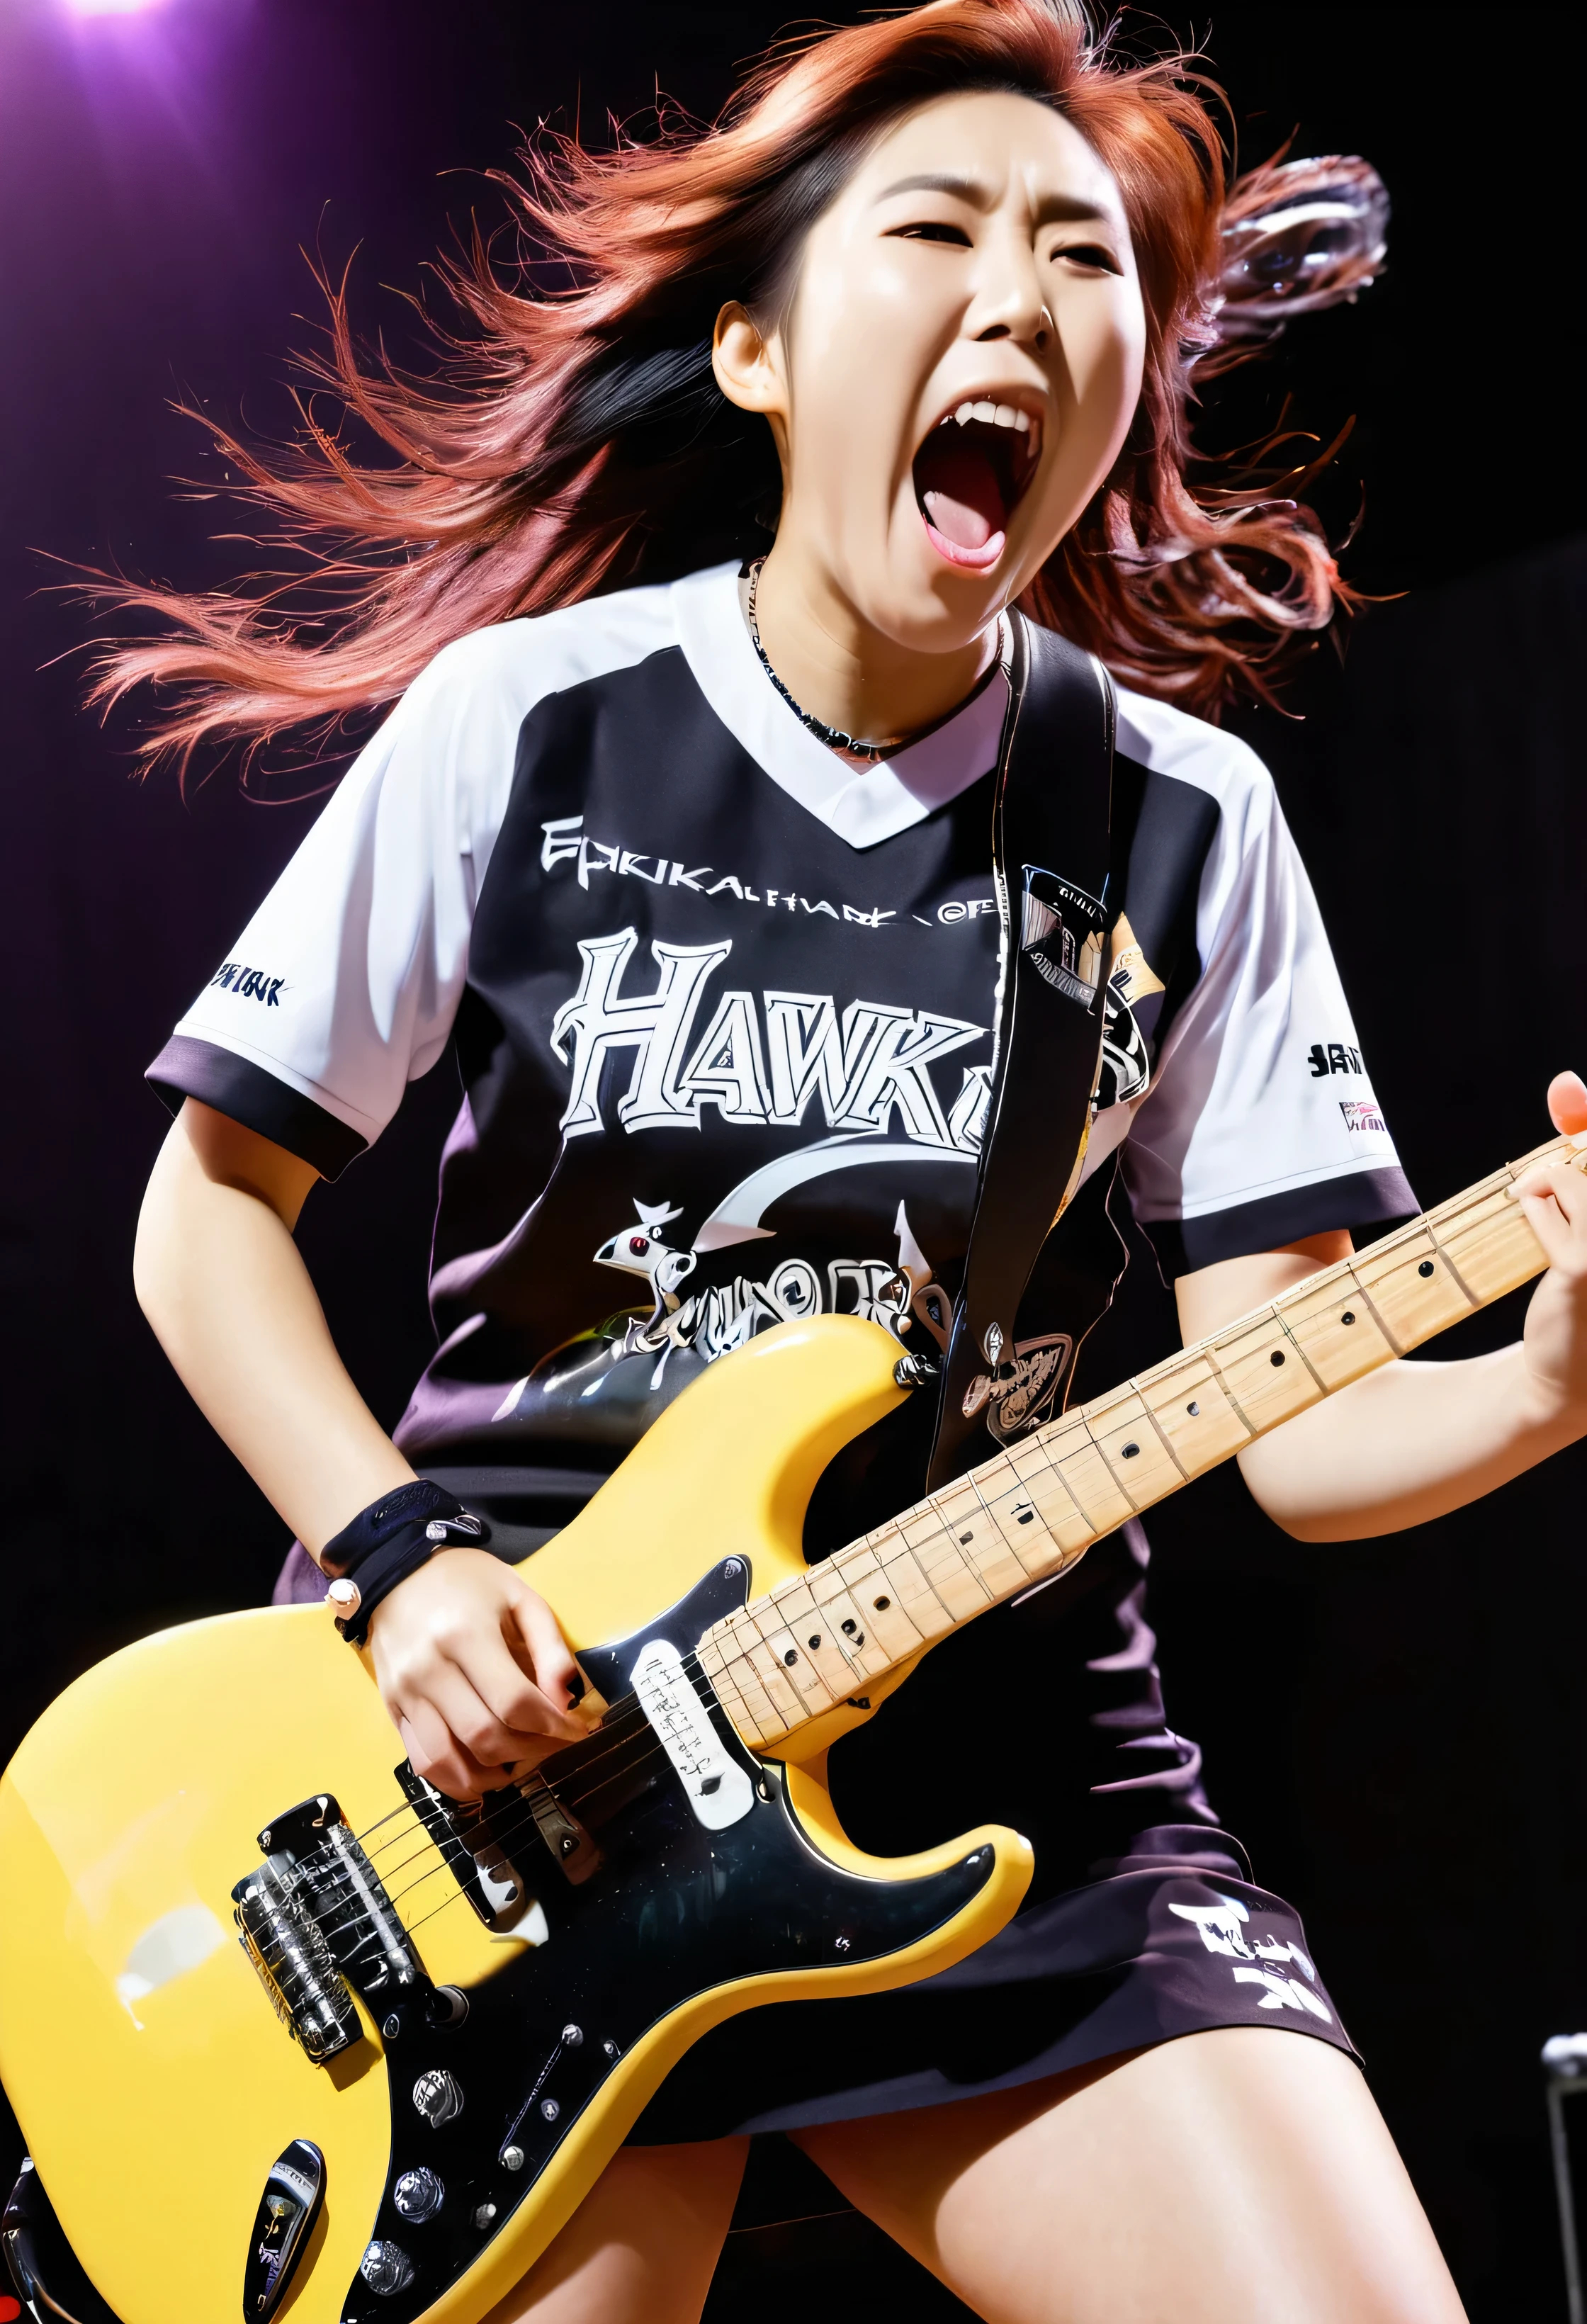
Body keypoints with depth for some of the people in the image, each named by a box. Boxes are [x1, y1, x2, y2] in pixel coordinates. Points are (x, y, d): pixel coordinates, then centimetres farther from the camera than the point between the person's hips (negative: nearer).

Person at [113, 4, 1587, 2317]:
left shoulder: (1190, 821, 1)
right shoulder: (523, 716, -3)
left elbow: (1288, 1409, -1)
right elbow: (211, 1209, 4)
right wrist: (401, 1565, -10)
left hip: (1007, 1748, 2)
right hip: (508, 1730, -1)